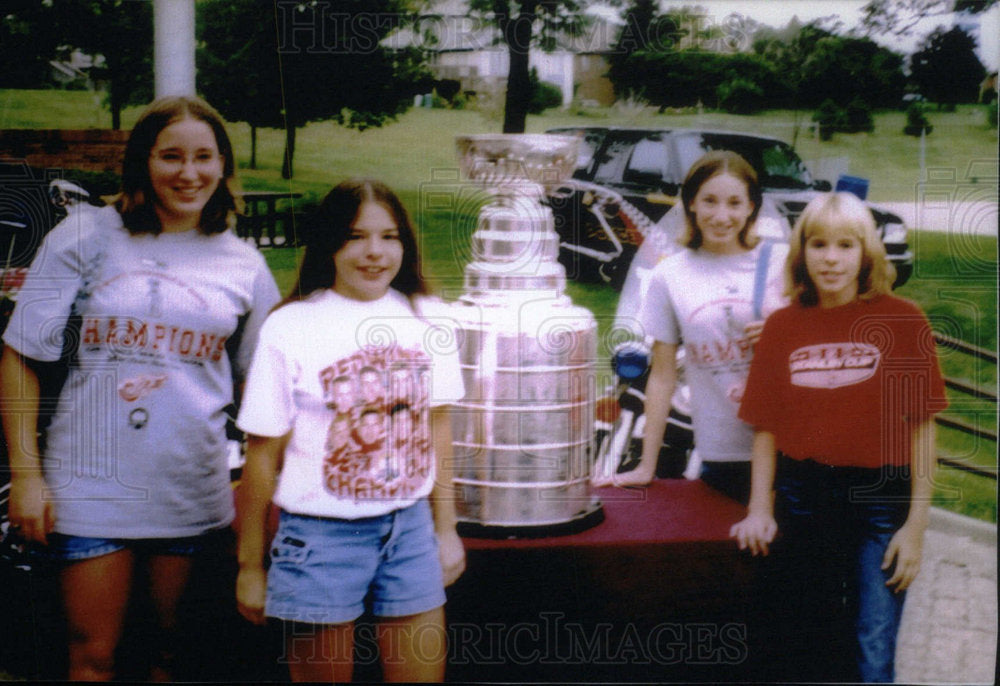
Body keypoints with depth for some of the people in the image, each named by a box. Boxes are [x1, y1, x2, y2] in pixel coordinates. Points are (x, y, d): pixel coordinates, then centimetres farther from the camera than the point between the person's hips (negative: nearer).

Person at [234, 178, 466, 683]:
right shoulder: (291, 328, -7)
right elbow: (264, 453, -4)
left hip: (410, 528, 3)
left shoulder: (423, 319, 4)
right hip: (322, 533, -3)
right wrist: (250, 565, -1)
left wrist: (446, 528, 12)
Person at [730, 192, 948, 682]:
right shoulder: (782, 327, 3)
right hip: (802, 500, 3)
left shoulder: (902, 320, -4)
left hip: (880, 499, -2)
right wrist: (760, 509, -1)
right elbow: (766, 427, 7)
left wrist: (916, 524, -6)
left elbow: (921, 426, -4)